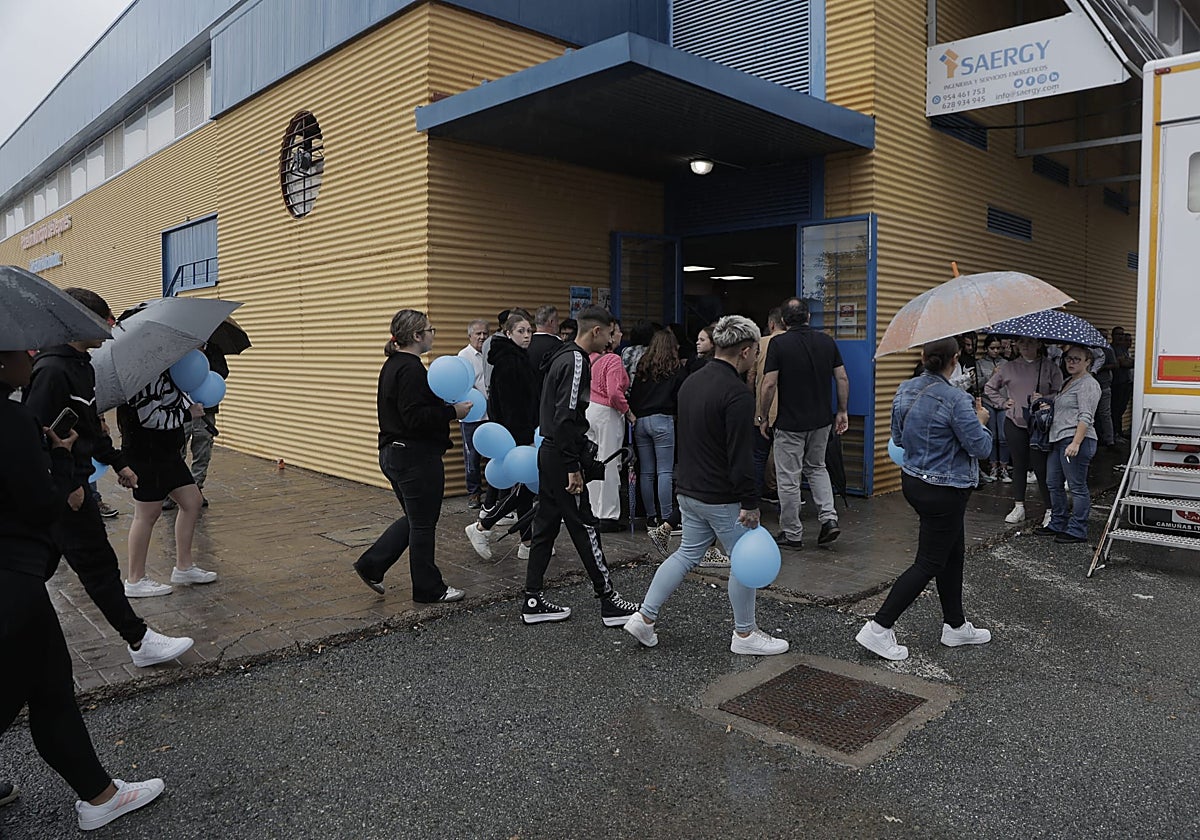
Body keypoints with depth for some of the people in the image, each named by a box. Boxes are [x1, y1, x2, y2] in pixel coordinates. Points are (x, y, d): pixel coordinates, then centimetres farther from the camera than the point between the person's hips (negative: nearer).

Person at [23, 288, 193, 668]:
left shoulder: (82, 365, 12)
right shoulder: (53, 371, -20)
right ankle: (140, 642, 2)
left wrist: (117, 463, 22)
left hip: (75, 479, 10)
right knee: (98, 563, -4)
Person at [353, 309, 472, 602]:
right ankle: (428, 589, 17)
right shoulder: (411, 369, -20)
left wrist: (444, 403, 11)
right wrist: (453, 411, -19)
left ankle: (371, 564, 21)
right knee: (423, 524, 4)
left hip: (393, 453, 10)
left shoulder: (393, 365, 13)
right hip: (416, 457, -10)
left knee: (414, 518, 21)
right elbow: (416, 418, -26)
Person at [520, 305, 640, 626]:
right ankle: (609, 602, 7)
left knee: (546, 525, 12)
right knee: (585, 527, -3)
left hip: (549, 453, 10)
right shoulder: (576, 362, -17)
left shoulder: (562, 357, 15)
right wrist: (573, 468, -23)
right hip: (563, 457, -10)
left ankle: (533, 601, 18)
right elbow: (566, 419, -24)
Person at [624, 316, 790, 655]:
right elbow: (740, 457, -23)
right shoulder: (736, 394, -21)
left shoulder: (691, 382, 8)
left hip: (689, 491, 9)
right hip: (722, 498, -8)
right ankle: (744, 634, 21)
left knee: (687, 554, 19)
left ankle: (644, 617, 18)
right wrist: (750, 503, -16)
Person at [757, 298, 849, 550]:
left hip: (790, 423, -5)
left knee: (788, 479, 6)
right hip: (822, 420, 5)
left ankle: (792, 535, 14)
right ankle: (829, 518, 10)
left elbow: (769, 384, -15)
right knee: (816, 468, 25)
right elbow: (843, 379, 3)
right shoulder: (827, 341, 2)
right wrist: (842, 411, 13)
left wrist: (763, 417, -4)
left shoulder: (778, 344, -11)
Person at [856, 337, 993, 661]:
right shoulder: (955, 399, -22)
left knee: (953, 553, 21)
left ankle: (956, 626, 33)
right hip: (945, 491, -8)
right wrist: (981, 422, 3)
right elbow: (980, 447, -15)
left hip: (913, 481, 8)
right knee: (929, 563, 2)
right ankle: (879, 629, 3)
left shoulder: (905, 390, 1)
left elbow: (898, 438, 12)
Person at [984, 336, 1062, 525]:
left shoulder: (1050, 367, 2)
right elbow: (989, 388, 19)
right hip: (1015, 423, 3)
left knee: (1040, 466, -5)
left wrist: (1045, 399, -15)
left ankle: (1050, 509, 5)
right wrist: (1003, 402, 8)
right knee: (1019, 464, 10)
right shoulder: (1009, 368, 9)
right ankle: (1019, 507, 19)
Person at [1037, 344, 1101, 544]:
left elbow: (1085, 417, -18)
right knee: (1053, 483, 15)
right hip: (1059, 439, 10)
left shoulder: (1088, 384, -10)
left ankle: (1077, 531, 2)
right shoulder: (1068, 382, 20)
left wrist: (1075, 443, -25)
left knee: (1077, 486, -4)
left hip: (1076, 440, -10)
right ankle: (1057, 524, 26)